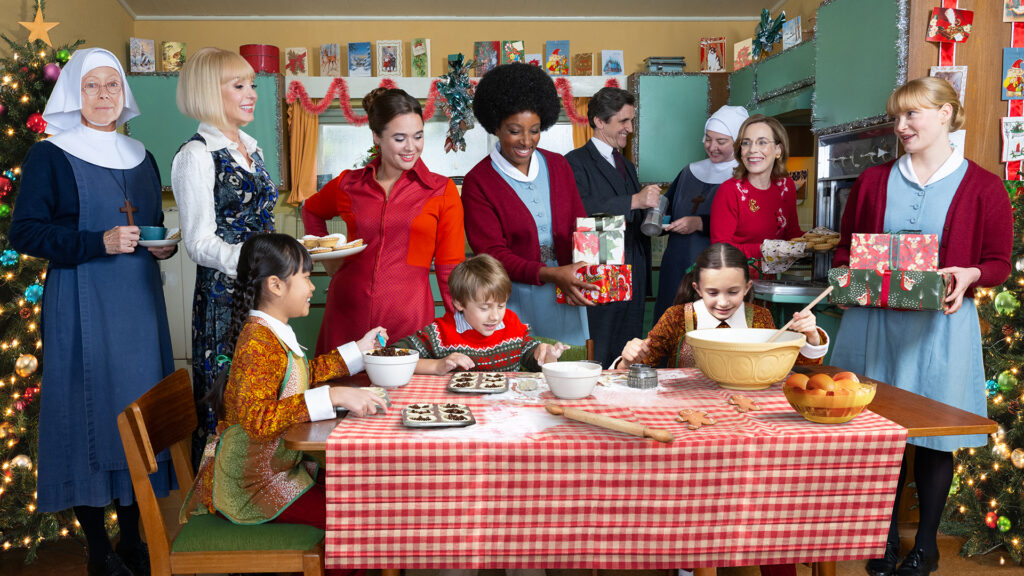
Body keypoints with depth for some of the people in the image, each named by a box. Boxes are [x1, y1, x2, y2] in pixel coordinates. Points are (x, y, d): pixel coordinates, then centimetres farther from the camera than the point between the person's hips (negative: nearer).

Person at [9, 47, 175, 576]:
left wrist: (163, 247, 1)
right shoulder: (49, 156, -1)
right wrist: (99, 243, -19)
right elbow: (24, 231, -7)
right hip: (80, 307, -5)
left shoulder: (140, 157, 15)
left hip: (138, 302, 5)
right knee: (89, 409, -2)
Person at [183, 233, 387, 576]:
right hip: (253, 481, -10)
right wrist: (333, 397, -37)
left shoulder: (273, 334, 8)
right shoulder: (258, 342, -24)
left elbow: (304, 375, 25)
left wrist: (358, 350, 22)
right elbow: (257, 420, -35)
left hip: (276, 465, 10)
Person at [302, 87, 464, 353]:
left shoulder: (442, 191, 0)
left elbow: (450, 269, 2)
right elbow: (312, 211, 27)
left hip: (409, 314, -2)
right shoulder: (348, 184, 6)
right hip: (347, 312, 2)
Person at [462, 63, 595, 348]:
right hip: (516, 303, -4)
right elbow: (492, 254, -10)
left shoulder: (558, 166, 9)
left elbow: (579, 227, 11)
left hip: (566, 301, 4)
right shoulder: (477, 182, -5)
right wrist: (551, 274, -23)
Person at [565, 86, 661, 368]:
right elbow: (581, 211, -22)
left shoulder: (627, 165, 23)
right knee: (596, 363, -5)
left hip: (634, 280, 8)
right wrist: (635, 200, -22)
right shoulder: (576, 162, -4)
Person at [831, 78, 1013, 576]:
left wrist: (969, 275, -17)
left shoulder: (983, 188, 0)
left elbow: (1000, 262, 4)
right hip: (873, 321, 2)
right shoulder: (873, 181, 8)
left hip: (941, 325, -2)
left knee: (935, 436, 6)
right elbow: (845, 249, 15)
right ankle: (884, 536, 26)